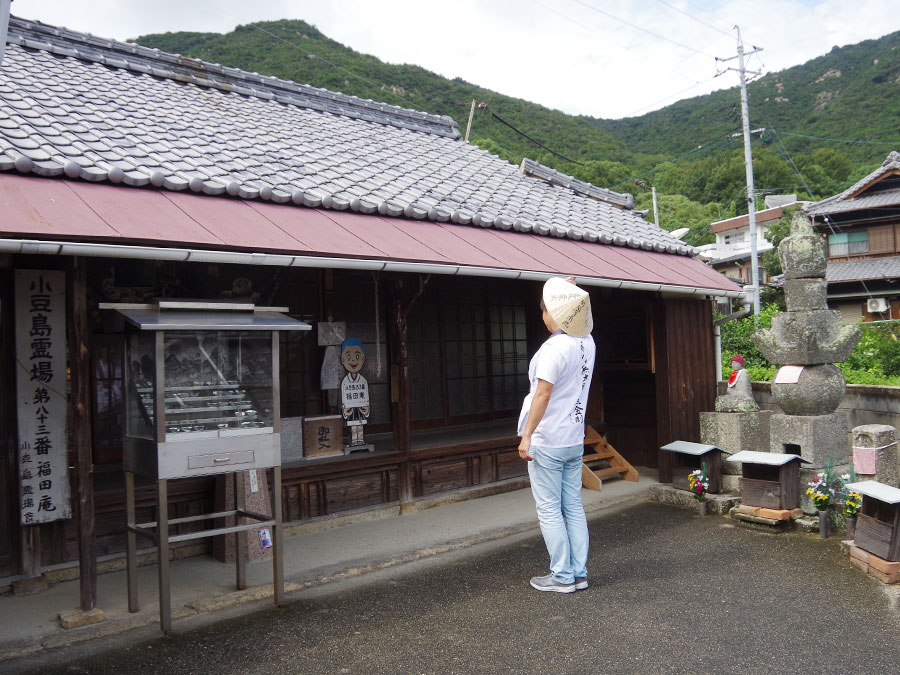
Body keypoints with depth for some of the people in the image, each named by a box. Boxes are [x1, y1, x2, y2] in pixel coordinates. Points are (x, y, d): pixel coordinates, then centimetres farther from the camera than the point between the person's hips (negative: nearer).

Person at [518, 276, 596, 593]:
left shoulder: (554, 348, -19)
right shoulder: (587, 342, 4)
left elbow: (543, 393, -22)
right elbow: (578, 316, 28)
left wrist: (526, 436, -19)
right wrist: (571, 292, 17)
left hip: (547, 442, -8)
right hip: (575, 441, 8)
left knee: (549, 510, 1)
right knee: (573, 507, 12)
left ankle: (562, 576, 7)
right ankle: (579, 573, 17)